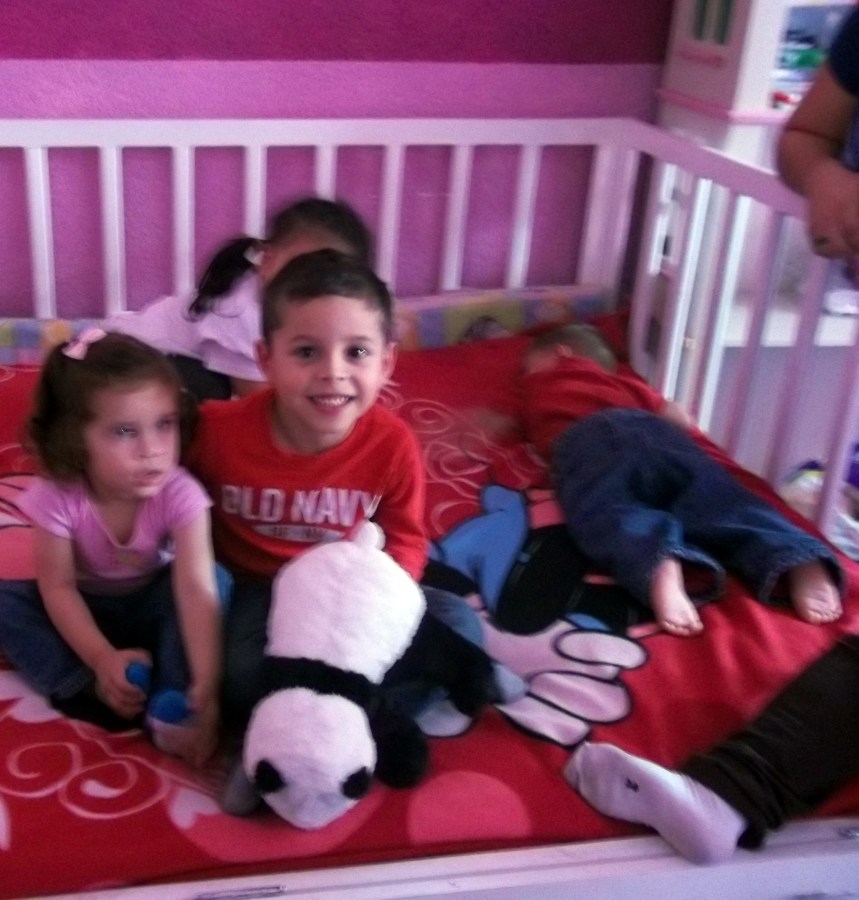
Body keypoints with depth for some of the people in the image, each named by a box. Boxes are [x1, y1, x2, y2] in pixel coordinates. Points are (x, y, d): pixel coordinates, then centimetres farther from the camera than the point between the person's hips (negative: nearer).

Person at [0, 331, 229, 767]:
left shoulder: (179, 493, -30)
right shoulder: (57, 496, -27)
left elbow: (196, 588, -38)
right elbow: (58, 588, -20)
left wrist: (205, 686, -48)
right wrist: (102, 659, -34)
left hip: (153, 608, -1)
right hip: (86, 611, 1)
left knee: (217, 579, -29)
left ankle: (170, 706, -30)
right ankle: (91, 693, -24)